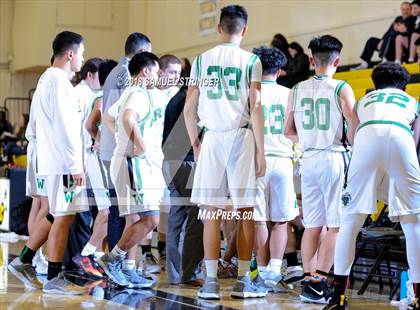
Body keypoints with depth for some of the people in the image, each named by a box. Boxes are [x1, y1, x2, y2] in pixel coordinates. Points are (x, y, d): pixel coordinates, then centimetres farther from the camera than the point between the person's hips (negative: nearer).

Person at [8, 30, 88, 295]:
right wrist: (76, 165, -19)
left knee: (57, 215, 16)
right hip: (63, 161, -10)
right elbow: (64, 127, -20)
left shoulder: (48, 79, 18)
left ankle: (24, 262, 19)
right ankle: (54, 279, 0)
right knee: (63, 216, -5)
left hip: (53, 160, 10)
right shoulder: (59, 82, -14)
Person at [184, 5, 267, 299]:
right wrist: (261, 151, -2)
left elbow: (189, 109, 6)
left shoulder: (202, 60, 7)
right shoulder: (250, 60, 0)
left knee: (212, 213, 4)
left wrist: (195, 143, 18)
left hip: (211, 139, 2)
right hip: (241, 136, -2)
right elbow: (255, 109, -6)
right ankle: (243, 281, 8)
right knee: (245, 212, 5)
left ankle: (211, 281, 2)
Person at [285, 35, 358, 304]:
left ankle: (309, 282, 10)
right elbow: (355, 129, -12)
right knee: (336, 225, -1)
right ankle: (319, 282, -7)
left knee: (312, 226, 10)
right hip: (334, 159, -5)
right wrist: (347, 142, 8)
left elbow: (289, 132, 11)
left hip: (309, 159, 5)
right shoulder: (341, 89, -7)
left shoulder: (297, 90, 6)